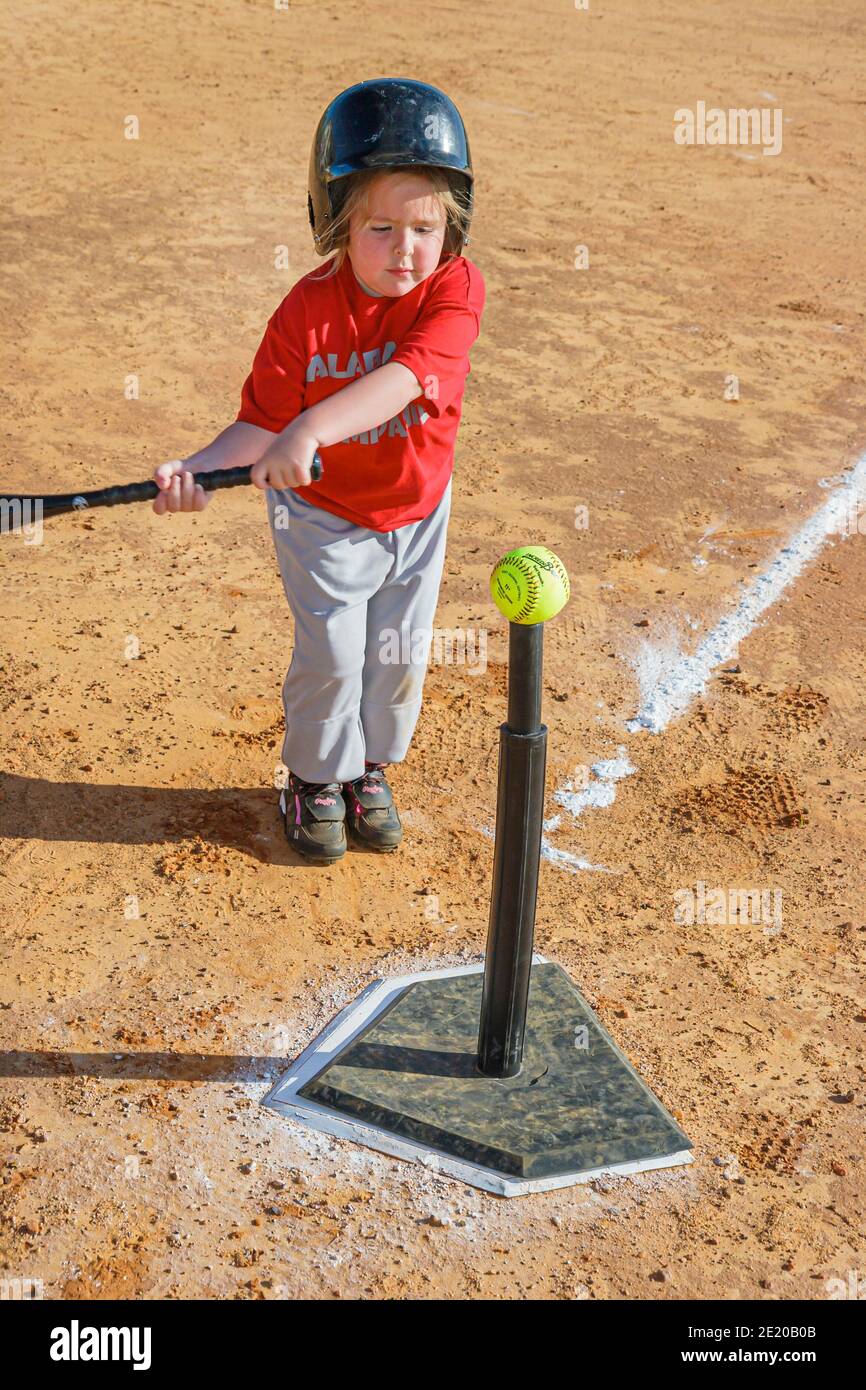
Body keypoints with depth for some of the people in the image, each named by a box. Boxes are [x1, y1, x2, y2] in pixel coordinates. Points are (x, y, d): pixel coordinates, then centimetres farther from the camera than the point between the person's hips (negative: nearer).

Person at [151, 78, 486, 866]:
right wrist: (198, 467, -37)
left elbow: (405, 379, -37)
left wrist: (312, 431, -50)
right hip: (324, 515, -2)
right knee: (331, 657, 4)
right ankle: (314, 780, 30)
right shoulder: (308, 311, -19)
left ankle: (369, 770, 39)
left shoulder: (456, 290, -20)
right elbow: (263, 419, -18)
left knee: (401, 656, 14)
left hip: (417, 511, 2)